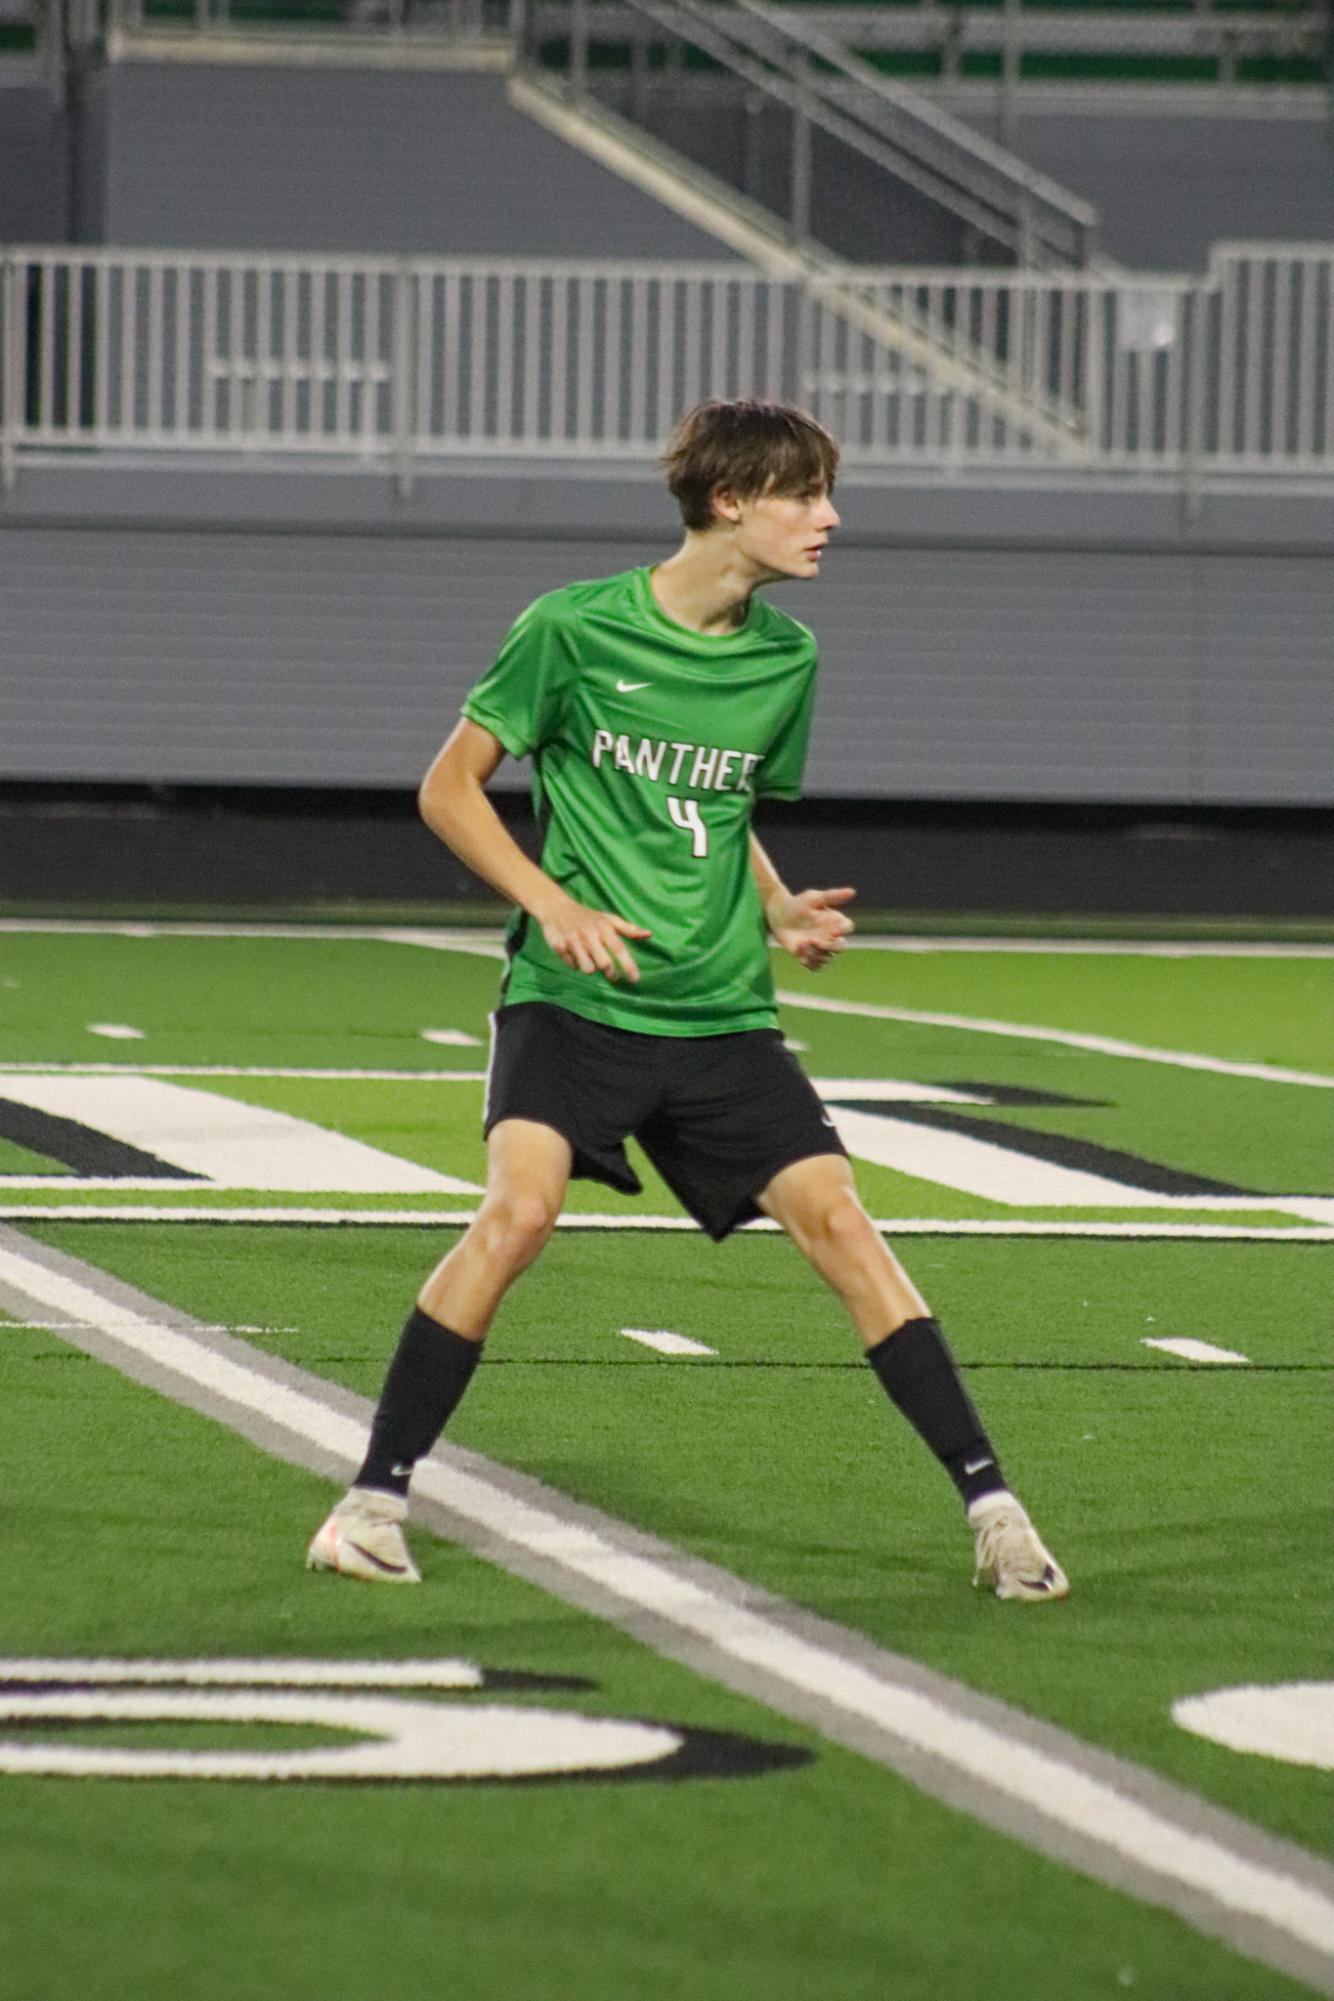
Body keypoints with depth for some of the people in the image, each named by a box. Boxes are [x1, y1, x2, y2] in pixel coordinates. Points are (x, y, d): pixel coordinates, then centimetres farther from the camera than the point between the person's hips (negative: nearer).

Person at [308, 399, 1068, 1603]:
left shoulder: (786, 658, 9)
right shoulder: (575, 630, -6)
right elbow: (450, 788, 2)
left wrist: (780, 911, 5)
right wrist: (554, 902, -11)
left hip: (720, 1015, 4)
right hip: (572, 1001, -4)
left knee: (838, 1221, -8)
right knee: (521, 1209, -24)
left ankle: (989, 1503, -2)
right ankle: (376, 1496, -12)